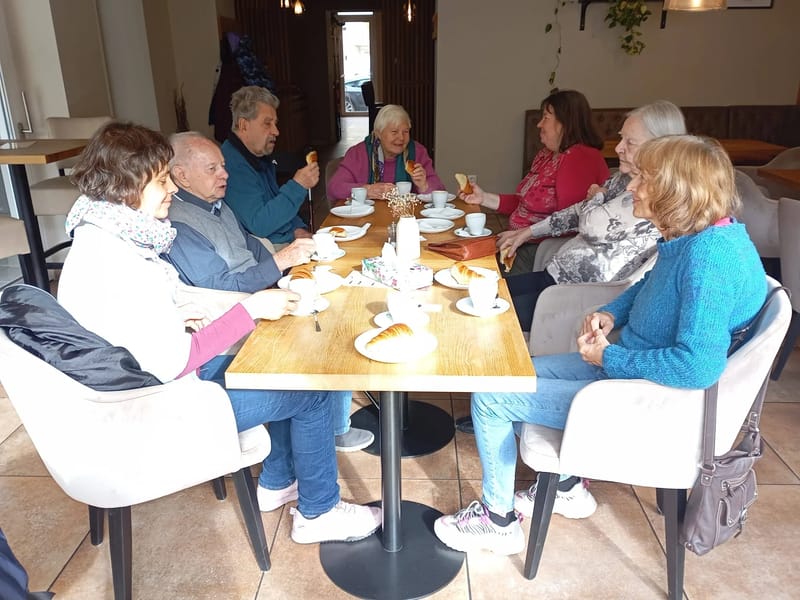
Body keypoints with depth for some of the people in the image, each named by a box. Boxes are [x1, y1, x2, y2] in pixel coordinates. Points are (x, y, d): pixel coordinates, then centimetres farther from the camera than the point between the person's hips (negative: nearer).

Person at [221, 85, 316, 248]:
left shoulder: (262, 158, 13)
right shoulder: (232, 163, -19)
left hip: (290, 240, 10)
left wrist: (297, 229, 5)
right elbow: (258, 225, -25)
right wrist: (298, 185, -23)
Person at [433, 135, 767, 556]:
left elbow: (699, 366, -35)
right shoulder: (689, 240, 1)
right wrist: (610, 314, 0)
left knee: (490, 398, -7)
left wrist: (609, 356, -22)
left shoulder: (712, 254, -29)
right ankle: (567, 487, 30)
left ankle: (498, 521, 16)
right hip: (625, 367, 10)